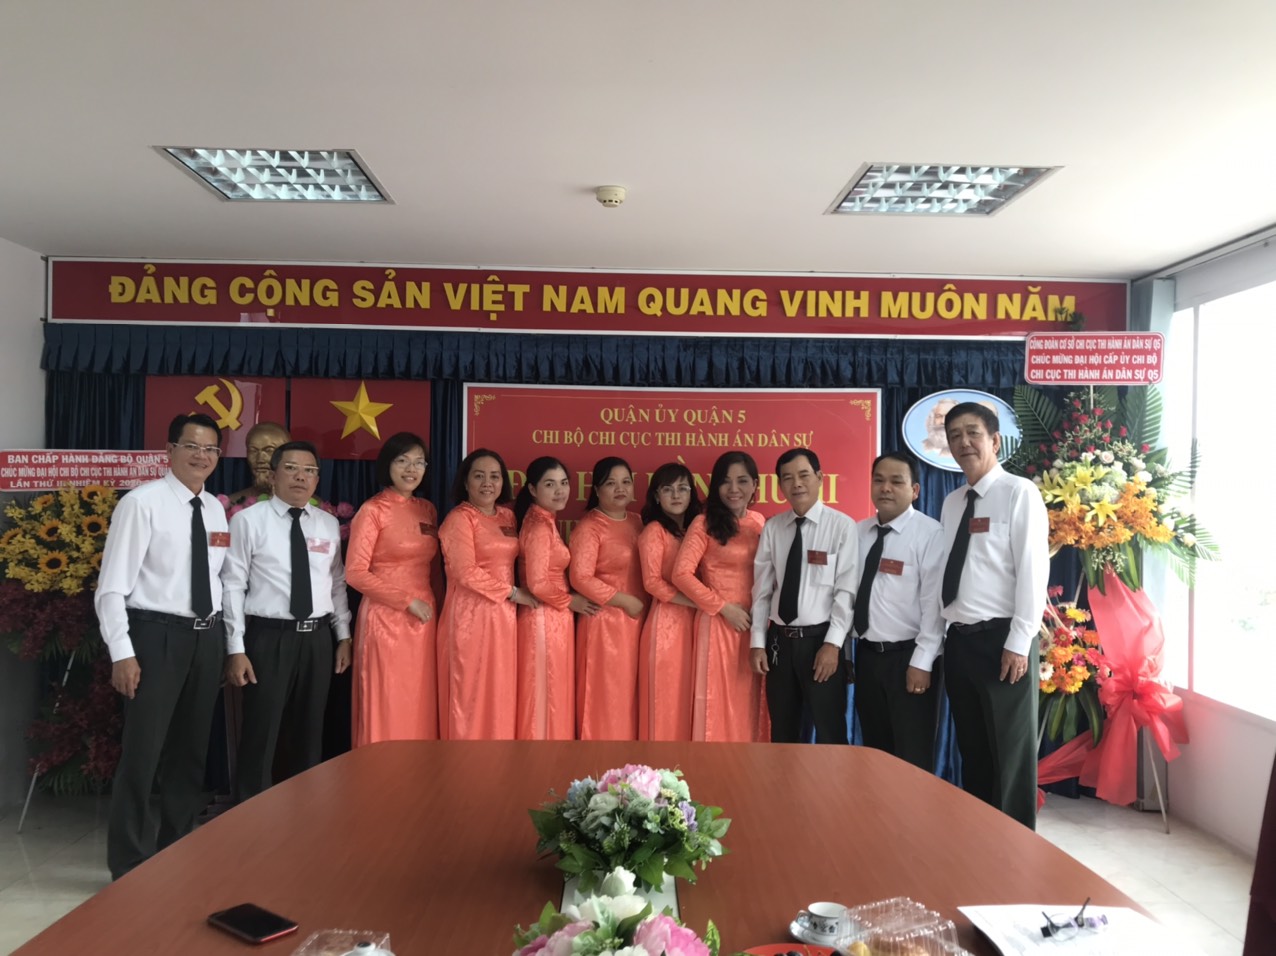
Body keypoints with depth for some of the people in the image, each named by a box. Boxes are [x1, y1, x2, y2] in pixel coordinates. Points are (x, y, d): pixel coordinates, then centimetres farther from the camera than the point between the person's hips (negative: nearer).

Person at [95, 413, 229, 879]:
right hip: (156, 634, -6)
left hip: (207, 636, 6)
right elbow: (112, 585, -12)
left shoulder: (216, 510, 9)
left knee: (191, 751, 16)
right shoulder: (141, 502, -9)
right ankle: (130, 863, 17)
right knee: (143, 752, 0)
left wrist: (226, 641, 10)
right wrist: (122, 652, -17)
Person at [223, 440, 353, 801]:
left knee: (308, 734, 14)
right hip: (268, 637, -4)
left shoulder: (329, 524, 9)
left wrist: (343, 636, 9)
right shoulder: (248, 520, -5)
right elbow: (232, 586, -7)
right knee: (261, 735, 1)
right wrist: (236, 649, -11)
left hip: (317, 638, 4)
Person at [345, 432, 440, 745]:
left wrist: (434, 604, 4)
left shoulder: (428, 510, 11)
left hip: (424, 619, 5)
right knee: (386, 708, 0)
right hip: (386, 618, -5)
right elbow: (355, 573, -11)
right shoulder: (372, 510, -6)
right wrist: (407, 601, -13)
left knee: (420, 706, 9)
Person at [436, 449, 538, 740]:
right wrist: (512, 592, -11)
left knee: (500, 697, 10)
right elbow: (466, 573, -16)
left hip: (503, 615, 7)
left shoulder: (507, 516, 14)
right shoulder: (459, 519, -7)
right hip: (471, 615, -7)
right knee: (471, 696, -1)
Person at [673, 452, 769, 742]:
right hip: (719, 623, -4)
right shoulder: (705, 523, -6)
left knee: (749, 703, 11)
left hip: (755, 624, 5)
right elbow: (681, 574, -13)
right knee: (719, 701, 2)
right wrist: (723, 607, -13)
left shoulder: (760, 523, 9)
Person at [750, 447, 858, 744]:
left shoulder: (842, 526, -7)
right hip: (780, 639, 4)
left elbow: (846, 590, -10)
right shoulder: (772, 528, 5)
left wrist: (832, 644, -14)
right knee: (782, 733, 15)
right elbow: (762, 590, 6)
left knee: (830, 732, 7)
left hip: (820, 639, -4)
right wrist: (758, 642, 2)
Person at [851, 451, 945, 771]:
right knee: (875, 752, 16)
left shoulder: (930, 534, -10)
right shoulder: (858, 532, 7)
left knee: (913, 756, 4)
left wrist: (921, 662, -16)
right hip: (866, 655, 6)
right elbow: (849, 593, 7)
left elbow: (934, 602, -13)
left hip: (908, 657, -5)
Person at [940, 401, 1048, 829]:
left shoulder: (1019, 493, -7)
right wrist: (943, 634, 7)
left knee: (1011, 750, 5)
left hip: (1001, 638, -6)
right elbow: (947, 573, 12)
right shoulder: (952, 502, 13)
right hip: (958, 639, 6)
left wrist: (1018, 642, -17)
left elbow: (1033, 569, -13)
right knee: (972, 748, 15)